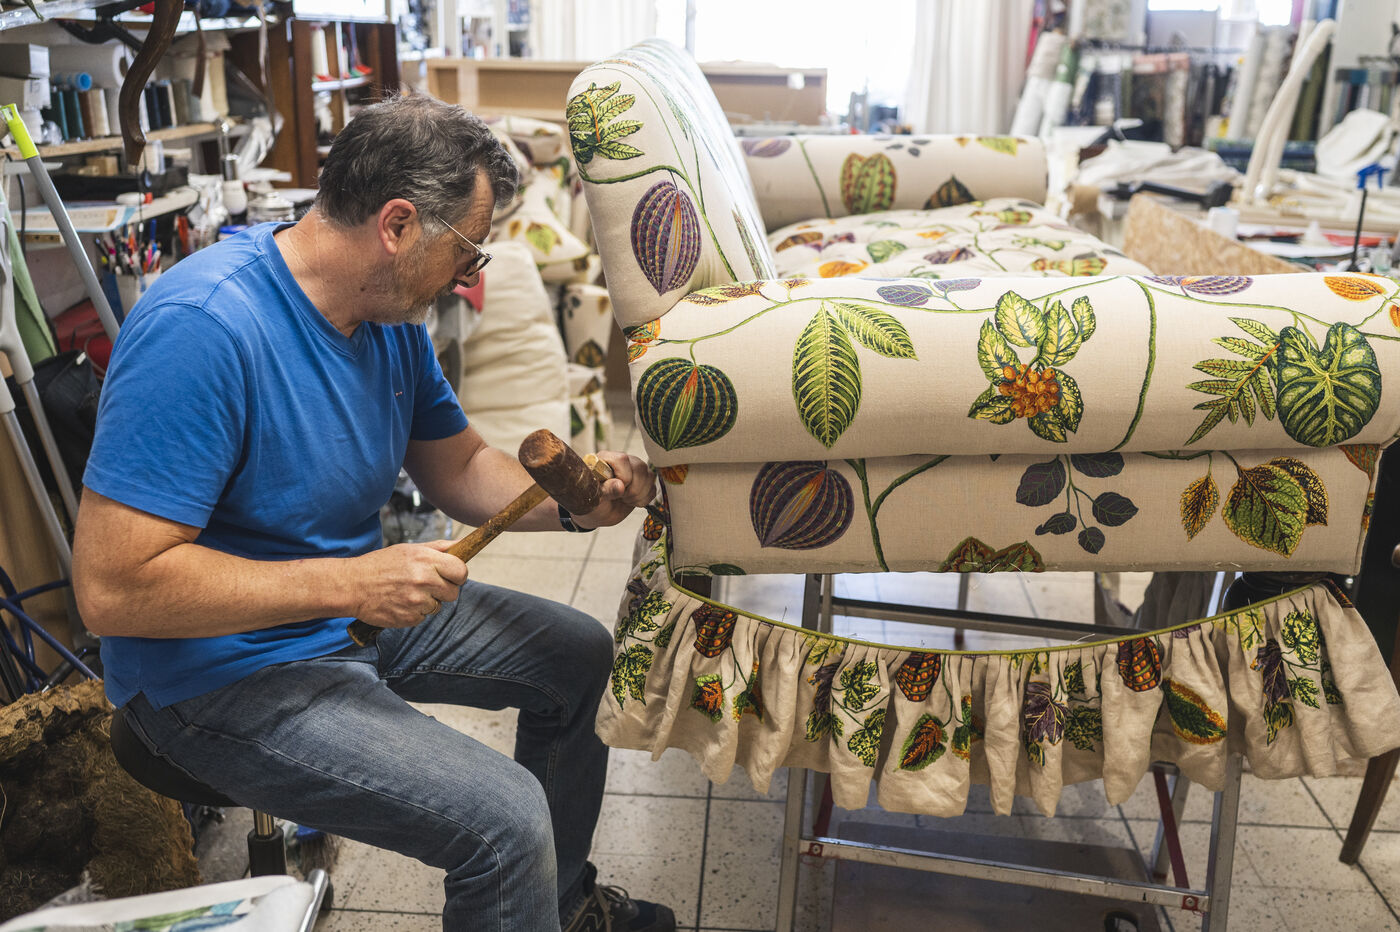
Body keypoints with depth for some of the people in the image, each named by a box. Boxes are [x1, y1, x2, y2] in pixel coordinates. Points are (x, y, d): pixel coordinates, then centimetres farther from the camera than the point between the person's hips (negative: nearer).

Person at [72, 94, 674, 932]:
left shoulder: (393, 313, -2)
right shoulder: (202, 327, -29)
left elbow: (459, 468, 9)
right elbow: (113, 587, -30)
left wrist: (575, 502, -10)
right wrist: (352, 582, -30)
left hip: (358, 607, 9)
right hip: (227, 674, -9)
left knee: (579, 652, 17)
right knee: (506, 819, -23)